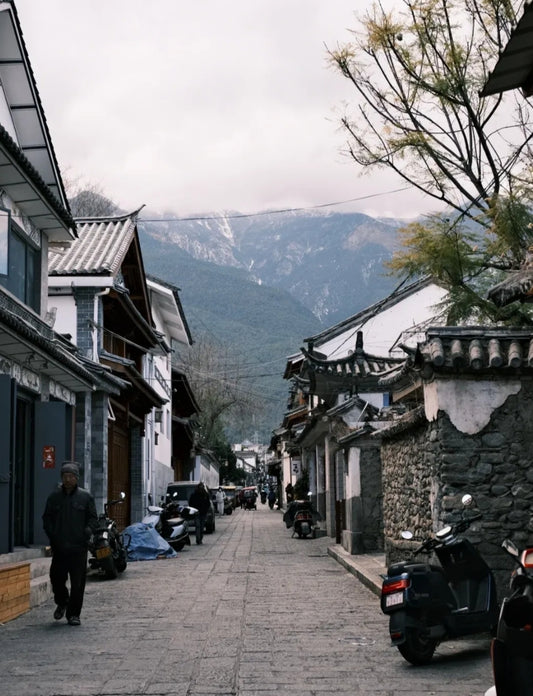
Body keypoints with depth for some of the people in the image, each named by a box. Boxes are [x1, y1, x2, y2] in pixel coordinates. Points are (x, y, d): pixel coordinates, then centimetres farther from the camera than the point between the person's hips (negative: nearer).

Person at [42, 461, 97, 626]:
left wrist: (87, 532, -10)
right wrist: (52, 534, -2)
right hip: (59, 547, 1)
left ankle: (73, 614, 10)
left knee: (78, 583, -1)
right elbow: (47, 518, 13)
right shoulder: (54, 497, 9)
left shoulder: (86, 497, 5)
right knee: (57, 578, 3)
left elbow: (93, 518, 8)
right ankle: (61, 603, 32)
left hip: (78, 546, -1)